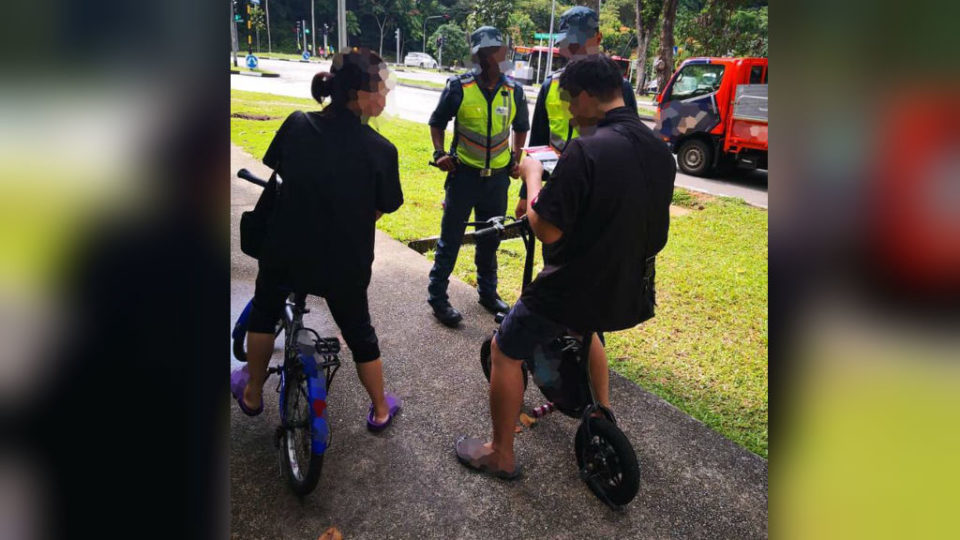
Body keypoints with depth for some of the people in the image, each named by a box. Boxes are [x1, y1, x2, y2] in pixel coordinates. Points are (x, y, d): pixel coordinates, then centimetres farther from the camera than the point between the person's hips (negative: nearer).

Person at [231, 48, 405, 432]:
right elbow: (381, 209, -6)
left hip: (284, 252, 2)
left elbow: (277, 171, 4)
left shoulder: (296, 124, -11)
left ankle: (251, 393, 44)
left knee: (264, 312, 29)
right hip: (345, 263, -2)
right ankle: (380, 410, 36)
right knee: (359, 332, 19)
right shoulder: (381, 150, -18)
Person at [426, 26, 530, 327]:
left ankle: (488, 292, 33)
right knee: (450, 238, 3)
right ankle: (437, 296, 15)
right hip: (464, 174, -3)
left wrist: (515, 159, 9)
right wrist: (439, 153, -9)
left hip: (498, 177, 3)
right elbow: (437, 122, 4)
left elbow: (521, 127, 17)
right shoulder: (459, 87, -9)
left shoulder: (514, 90, -1)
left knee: (491, 238, 16)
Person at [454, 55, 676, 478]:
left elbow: (547, 231, -22)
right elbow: (654, 231, 11)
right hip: (630, 292, 8)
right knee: (584, 328, 39)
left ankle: (501, 455, 24)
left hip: (572, 288, -7)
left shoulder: (586, 150, -24)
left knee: (504, 353, 13)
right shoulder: (660, 151, 0)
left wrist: (532, 178, -6)